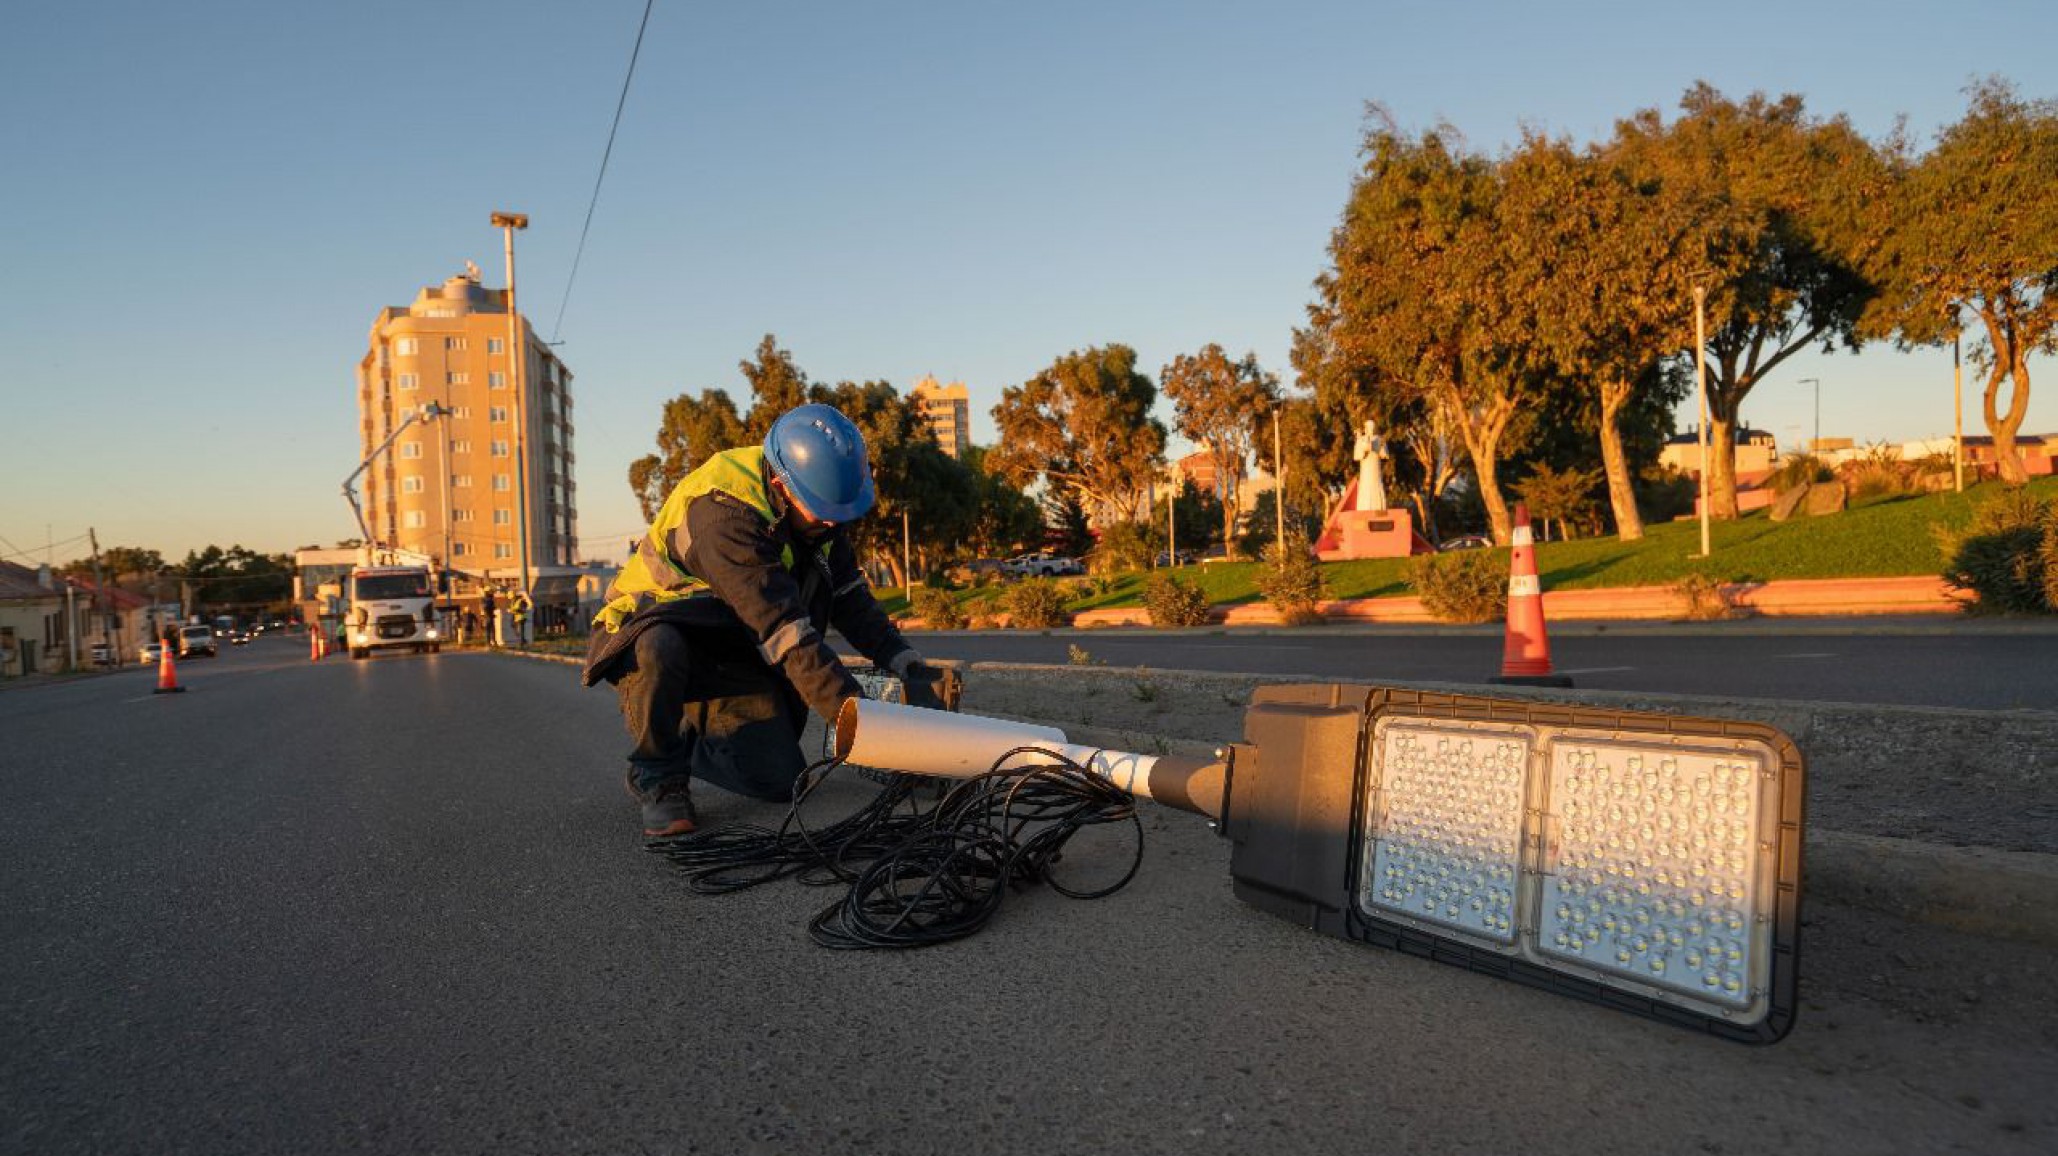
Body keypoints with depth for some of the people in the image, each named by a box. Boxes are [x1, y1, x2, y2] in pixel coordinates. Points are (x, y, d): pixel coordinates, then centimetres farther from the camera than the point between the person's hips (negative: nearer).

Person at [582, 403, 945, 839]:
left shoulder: (813, 496, -8)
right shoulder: (725, 512, -33)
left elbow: (849, 594, 0)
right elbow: (786, 632, -38)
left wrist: (901, 659, -14)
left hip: (729, 648, 6)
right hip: (648, 631, -6)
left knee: (783, 780, -8)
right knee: (660, 652, -42)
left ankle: (691, 741, 20)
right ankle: (657, 777, -16)